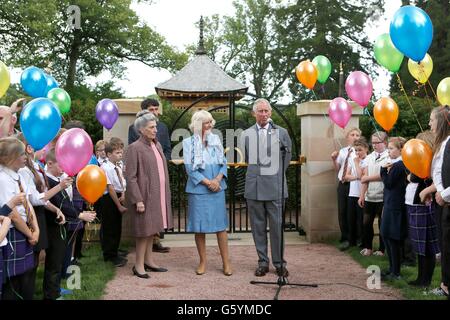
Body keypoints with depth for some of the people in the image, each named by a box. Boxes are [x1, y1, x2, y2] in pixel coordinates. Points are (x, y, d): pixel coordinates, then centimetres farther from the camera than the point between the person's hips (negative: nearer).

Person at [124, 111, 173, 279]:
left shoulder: (157, 145, 10)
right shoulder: (135, 148, -12)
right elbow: (130, 176, -15)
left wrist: (166, 194, 16)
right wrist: (138, 200, -19)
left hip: (159, 195, 7)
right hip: (145, 196, -7)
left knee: (152, 229, 15)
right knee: (145, 230, -1)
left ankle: (148, 260, 26)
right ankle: (139, 265, 11)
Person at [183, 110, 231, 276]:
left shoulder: (216, 139, 8)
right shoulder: (188, 142, -1)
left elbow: (223, 162, 8)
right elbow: (190, 168, -5)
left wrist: (218, 179, -9)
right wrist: (207, 182, -10)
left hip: (217, 188, 2)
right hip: (198, 189, -2)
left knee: (220, 225, 2)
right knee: (200, 226, 3)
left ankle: (226, 262, 8)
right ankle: (203, 262, 16)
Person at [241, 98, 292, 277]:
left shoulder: (281, 133, 5)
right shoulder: (246, 135, 7)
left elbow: (288, 153, 17)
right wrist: (255, 171, 11)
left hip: (275, 187, -1)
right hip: (254, 187, 1)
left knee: (277, 226, 0)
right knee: (258, 226, 6)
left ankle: (279, 263, 11)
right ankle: (263, 262, 17)